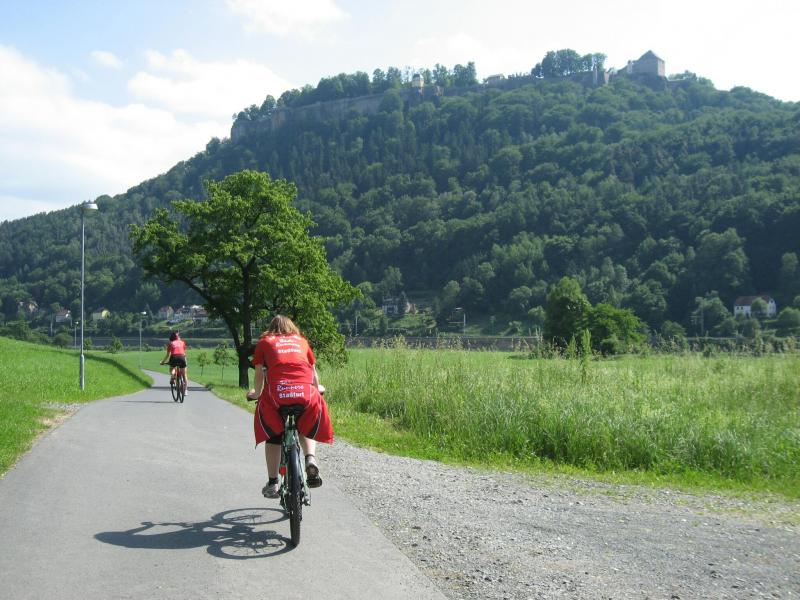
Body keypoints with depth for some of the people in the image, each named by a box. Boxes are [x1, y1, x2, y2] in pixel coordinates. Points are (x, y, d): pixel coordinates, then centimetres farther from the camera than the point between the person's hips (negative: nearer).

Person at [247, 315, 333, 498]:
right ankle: (311, 458, 3)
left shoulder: (264, 342, 22)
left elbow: (259, 374, 18)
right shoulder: (301, 341, 27)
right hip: (306, 393, 2)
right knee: (306, 428, 29)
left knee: (273, 436, 22)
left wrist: (256, 393, 36)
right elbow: (313, 371, 30)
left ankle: (272, 483, 20)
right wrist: (317, 389, 49)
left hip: (276, 393, -1)